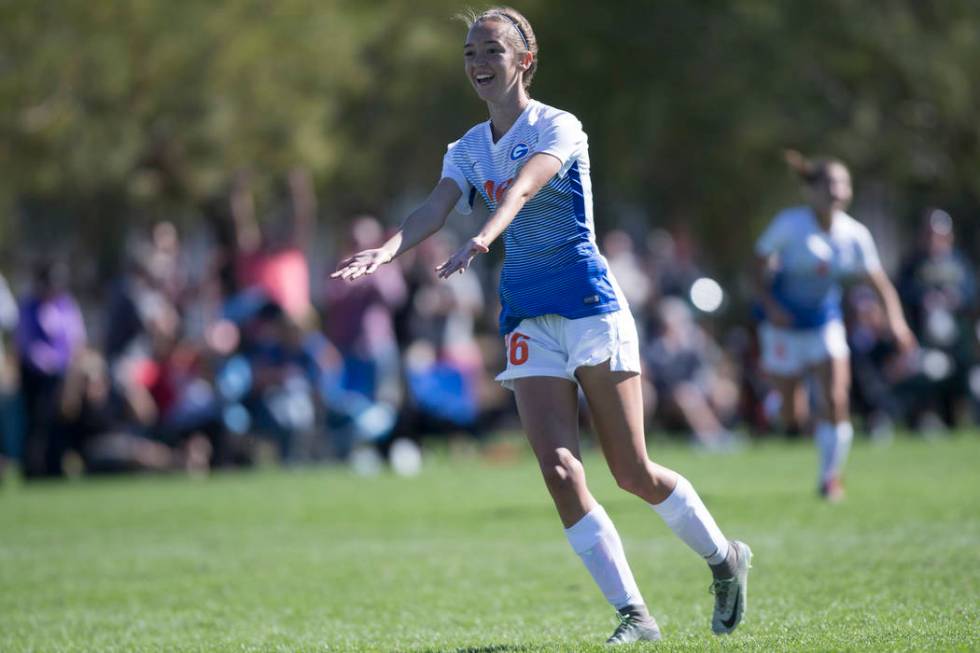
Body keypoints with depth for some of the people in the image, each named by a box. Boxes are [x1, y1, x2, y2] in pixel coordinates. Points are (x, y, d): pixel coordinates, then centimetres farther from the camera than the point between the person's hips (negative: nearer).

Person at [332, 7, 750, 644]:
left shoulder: (558, 128, -8)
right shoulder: (470, 148, 10)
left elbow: (523, 188, -28)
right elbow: (435, 208, -7)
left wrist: (481, 239, -47)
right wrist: (388, 250, -28)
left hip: (589, 305, -5)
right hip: (528, 320, 5)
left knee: (634, 474, -1)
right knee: (558, 468, -11)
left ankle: (726, 558, 25)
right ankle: (634, 614, -6)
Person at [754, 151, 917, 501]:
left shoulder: (855, 234, -9)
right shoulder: (789, 224, -18)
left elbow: (879, 281, -3)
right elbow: (761, 259, -6)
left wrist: (896, 319, -17)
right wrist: (769, 304, -17)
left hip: (826, 322, 2)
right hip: (784, 323, -2)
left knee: (836, 400, -10)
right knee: (787, 409, 0)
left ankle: (831, 477, 7)